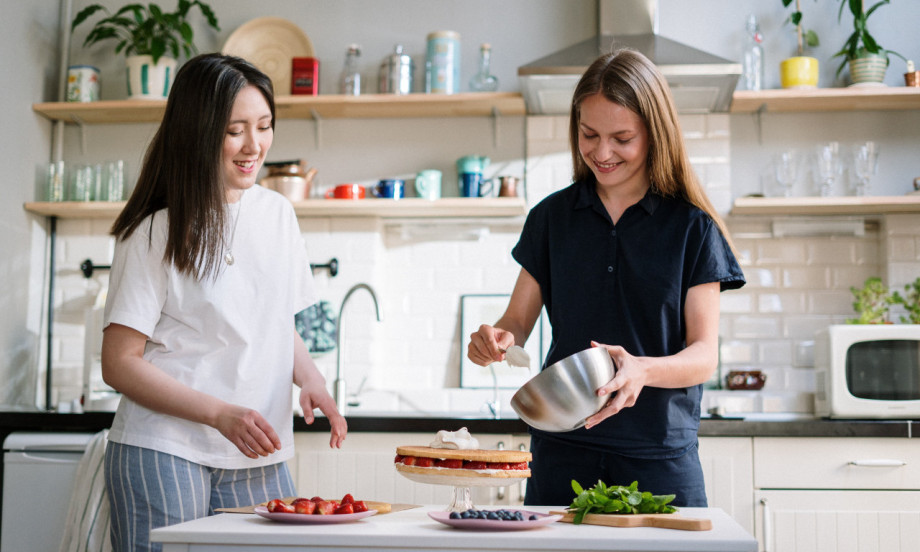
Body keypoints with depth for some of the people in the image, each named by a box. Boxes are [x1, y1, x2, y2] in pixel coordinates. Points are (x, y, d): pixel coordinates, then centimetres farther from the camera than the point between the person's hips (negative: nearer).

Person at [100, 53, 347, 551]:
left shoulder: (277, 213, 9)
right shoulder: (156, 234, -7)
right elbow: (119, 364, -9)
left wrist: (310, 379, -2)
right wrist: (222, 414, -18)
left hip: (258, 460, 5)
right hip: (163, 454, -4)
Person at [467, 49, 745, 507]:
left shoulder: (693, 227, 0)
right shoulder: (552, 217, 8)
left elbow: (704, 353, -5)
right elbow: (518, 322, 10)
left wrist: (644, 370, -25)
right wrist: (497, 339, -14)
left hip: (659, 456, -1)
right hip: (562, 452, 2)